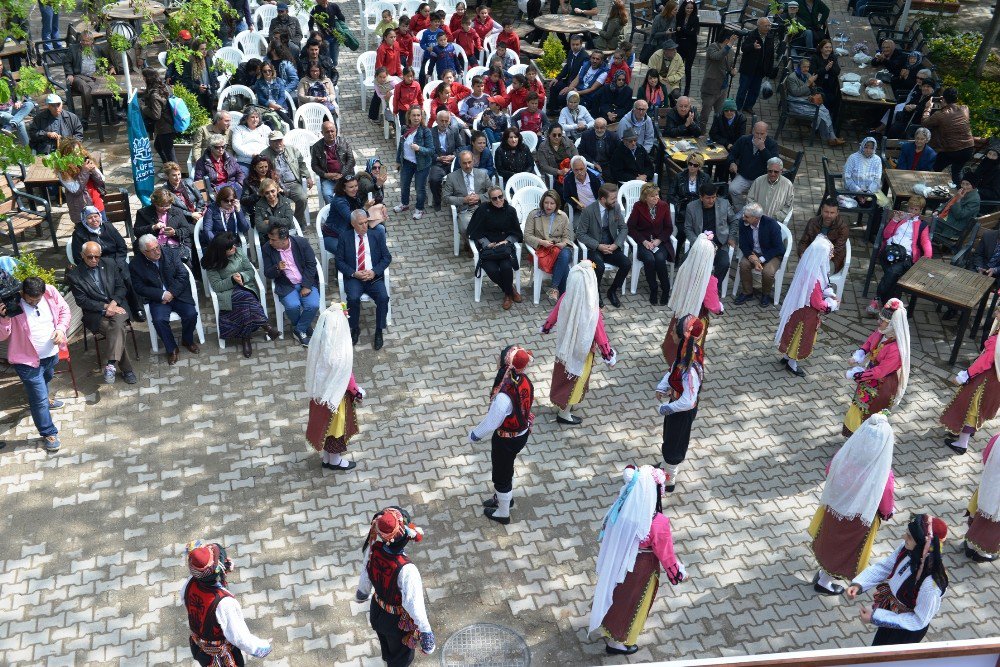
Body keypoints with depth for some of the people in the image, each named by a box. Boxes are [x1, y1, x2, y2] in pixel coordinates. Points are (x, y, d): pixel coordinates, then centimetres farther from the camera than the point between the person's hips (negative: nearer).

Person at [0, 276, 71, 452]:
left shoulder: (50, 292, -15)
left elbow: (64, 309, 2)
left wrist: (61, 328, -14)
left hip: (51, 354, 6)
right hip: (28, 360, -6)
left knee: (46, 380, 36)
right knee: (39, 399, 1)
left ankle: (43, 400, 67)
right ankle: (48, 433, 18)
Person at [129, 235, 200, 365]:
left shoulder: (171, 253, -2)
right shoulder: (135, 265, -6)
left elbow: (183, 275, -4)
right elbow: (139, 288, -7)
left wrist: (172, 293, -15)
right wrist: (162, 295, -17)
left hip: (178, 294, 1)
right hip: (157, 298, -1)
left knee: (191, 314, -21)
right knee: (159, 320, -27)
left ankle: (187, 340, 9)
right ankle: (171, 349, -4)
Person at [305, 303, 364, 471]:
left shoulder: (318, 343, -15)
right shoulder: (341, 351, -33)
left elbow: (311, 365, 0)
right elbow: (347, 377, -21)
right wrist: (357, 392, -4)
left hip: (319, 392, 6)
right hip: (336, 395, -6)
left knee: (325, 424, 24)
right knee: (336, 425, 17)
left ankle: (327, 457, 44)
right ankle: (335, 461, 38)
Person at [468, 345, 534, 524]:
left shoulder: (503, 397, -39)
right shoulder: (525, 381, -15)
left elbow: (491, 423, -26)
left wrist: (473, 435, -5)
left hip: (506, 440, -7)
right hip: (522, 434, 7)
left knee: (501, 475, 19)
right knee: (505, 468, 32)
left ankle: (503, 513, 42)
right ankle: (506, 497, 57)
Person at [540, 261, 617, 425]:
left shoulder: (566, 298, -18)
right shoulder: (591, 309, -34)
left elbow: (553, 315, 1)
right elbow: (600, 335, -22)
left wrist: (545, 328, 23)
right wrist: (609, 356, -8)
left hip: (564, 345, 5)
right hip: (581, 350, -5)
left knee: (562, 375, 27)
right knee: (575, 381, 17)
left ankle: (559, 401, 51)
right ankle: (564, 414, 34)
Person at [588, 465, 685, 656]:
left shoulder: (622, 505, -20)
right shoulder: (658, 523, -35)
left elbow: (607, 530, -1)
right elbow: (665, 553, -20)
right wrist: (679, 573, -3)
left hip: (617, 560, 5)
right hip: (640, 568, -5)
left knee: (618, 594, 32)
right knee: (631, 602, 22)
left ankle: (608, 628, 59)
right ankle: (617, 642, 44)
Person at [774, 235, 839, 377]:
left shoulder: (809, 268, -9)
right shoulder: (814, 277, -37)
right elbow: (818, 303, -28)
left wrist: (831, 294, -5)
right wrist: (833, 304, -12)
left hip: (799, 308, 9)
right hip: (808, 313, -8)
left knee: (795, 334, 26)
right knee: (802, 338, 13)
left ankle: (786, 357, 46)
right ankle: (792, 364, 33)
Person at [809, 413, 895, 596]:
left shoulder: (843, 455, -25)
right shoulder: (883, 476, -36)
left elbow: (828, 472, -3)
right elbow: (886, 507, -20)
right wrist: (887, 514, 3)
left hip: (834, 508, 4)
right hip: (858, 521, -4)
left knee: (830, 542, 32)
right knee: (844, 550, 24)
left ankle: (824, 571, 58)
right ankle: (823, 582, 46)